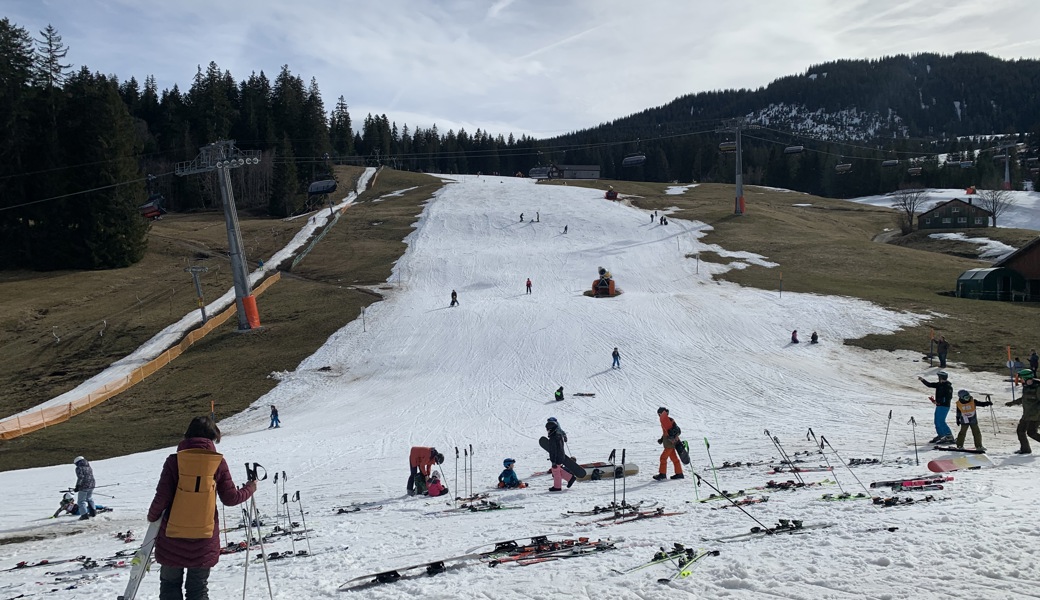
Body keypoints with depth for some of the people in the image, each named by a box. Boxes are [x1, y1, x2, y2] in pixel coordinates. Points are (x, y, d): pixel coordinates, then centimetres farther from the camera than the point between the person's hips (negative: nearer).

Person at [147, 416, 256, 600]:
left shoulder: (174, 460, -7)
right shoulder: (218, 462, -4)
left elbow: (162, 497, -9)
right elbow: (230, 498, -1)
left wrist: (153, 516, 11)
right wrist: (249, 488, 18)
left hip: (173, 537, -1)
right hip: (204, 539, 1)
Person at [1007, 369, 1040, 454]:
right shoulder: (1026, 386, 8)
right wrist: (1013, 402, 23)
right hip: (1026, 414, 9)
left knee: (1031, 432, -12)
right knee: (1020, 431, 8)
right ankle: (1025, 449, 19)